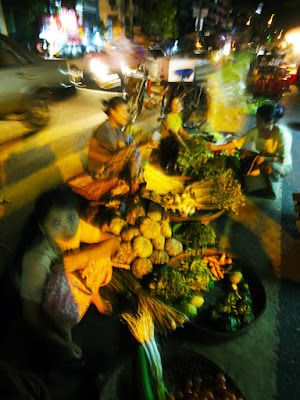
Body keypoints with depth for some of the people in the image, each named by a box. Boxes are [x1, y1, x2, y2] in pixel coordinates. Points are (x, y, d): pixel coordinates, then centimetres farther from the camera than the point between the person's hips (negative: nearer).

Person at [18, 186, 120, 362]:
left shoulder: (76, 225, -26)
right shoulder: (37, 260, -38)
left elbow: (114, 241, -24)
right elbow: (31, 316, -30)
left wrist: (79, 258, -38)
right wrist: (64, 345, -21)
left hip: (73, 278, 6)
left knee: (100, 250, -19)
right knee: (61, 279, -39)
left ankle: (94, 295, 9)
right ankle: (64, 331, -9)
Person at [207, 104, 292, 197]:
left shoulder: (282, 134, -28)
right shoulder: (256, 131, -14)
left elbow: (283, 159, -28)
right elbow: (238, 142, -11)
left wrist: (264, 159, -33)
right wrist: (217, 147, -16)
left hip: (284, 166, -5)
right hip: (263, 160, 5)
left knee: (270, 166, -38)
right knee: (245, 152, -13)